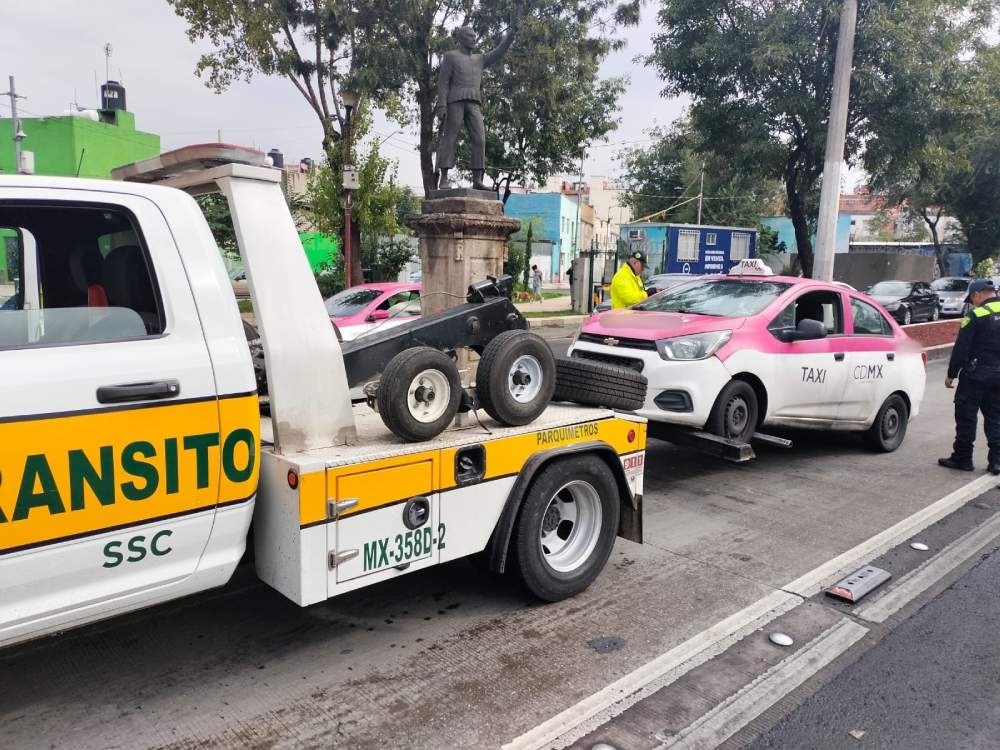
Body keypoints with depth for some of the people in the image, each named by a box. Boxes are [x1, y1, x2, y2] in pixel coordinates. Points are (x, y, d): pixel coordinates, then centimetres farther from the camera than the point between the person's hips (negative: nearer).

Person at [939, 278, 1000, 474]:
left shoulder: (975, 315, -13)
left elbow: (961, 348, -13)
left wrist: (951, 374, -7)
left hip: (976, 375, -6)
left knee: (966, 416, 3)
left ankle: (963, 458, 9)